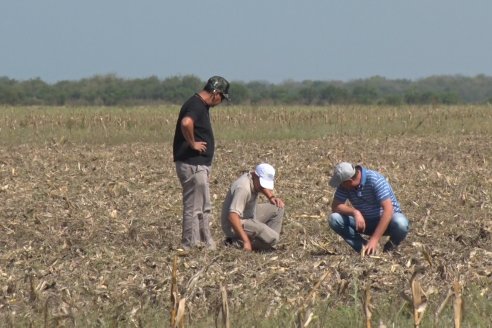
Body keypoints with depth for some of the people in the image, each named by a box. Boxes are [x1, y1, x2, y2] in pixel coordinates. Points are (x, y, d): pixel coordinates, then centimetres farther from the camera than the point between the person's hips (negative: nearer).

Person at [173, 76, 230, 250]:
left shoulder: (202, 105, 14)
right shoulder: (196, 105, -18)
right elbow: (186, 123, -39)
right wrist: (192, 143, -24)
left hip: (201, 165, 10)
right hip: (192, 165, -10)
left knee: (205, 208, 16)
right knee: (193, 207, -5)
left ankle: (207, 243, 23)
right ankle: (190, 246, 0)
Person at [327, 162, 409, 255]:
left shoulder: (375, 180, -28)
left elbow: (388, 209, -34)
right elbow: (335, 207, -13)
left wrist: (374, 239, -39)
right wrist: (355, 212, -34)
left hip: (386, 219, -4)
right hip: (364, 221, 4)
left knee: (401, 224, -38)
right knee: (334, 219, -19)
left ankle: (389, 247, -5)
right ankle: (364, 248, -9)